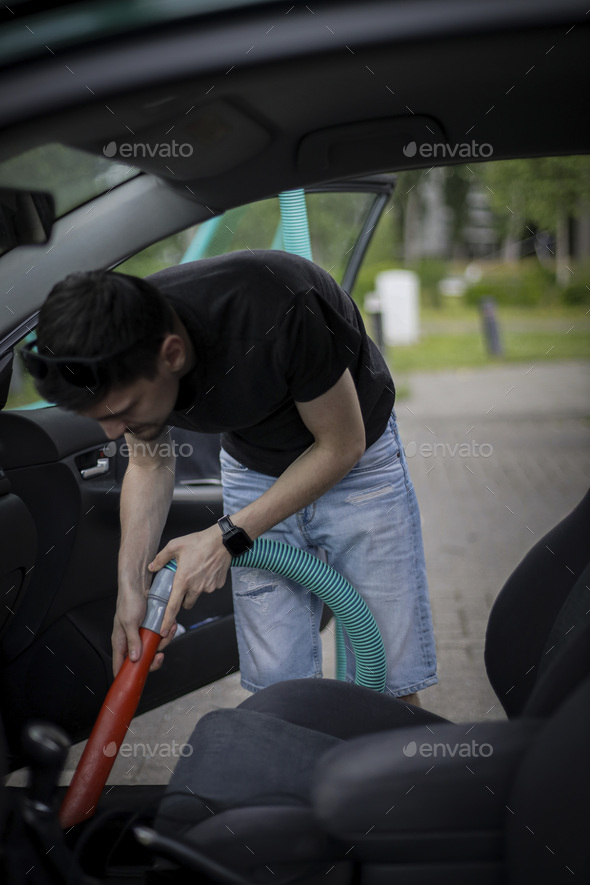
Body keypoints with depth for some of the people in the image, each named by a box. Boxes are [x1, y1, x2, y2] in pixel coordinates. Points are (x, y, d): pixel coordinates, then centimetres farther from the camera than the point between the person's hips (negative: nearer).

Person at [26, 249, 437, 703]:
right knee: (275, 685, 2)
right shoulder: (117, 350, -23)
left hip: (356, 461, -3)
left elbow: (342, 445, -24)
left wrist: (227, 538, -25)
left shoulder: (279, 310, -40)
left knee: (390, 682, 0)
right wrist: (131, 586, -14)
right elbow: (149, 466, -3)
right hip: (254, 473, 4)